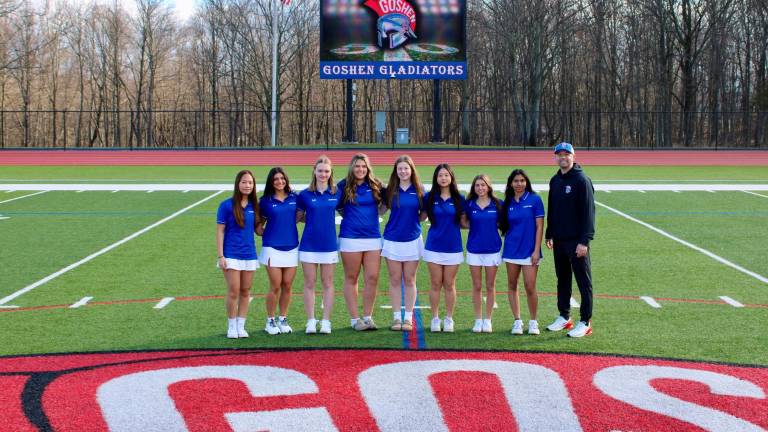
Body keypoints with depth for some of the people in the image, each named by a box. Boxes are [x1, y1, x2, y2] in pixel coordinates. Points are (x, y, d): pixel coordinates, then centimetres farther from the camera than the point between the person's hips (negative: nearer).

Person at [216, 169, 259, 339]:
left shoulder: (254, 206, 6)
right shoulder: (227, 205, -5)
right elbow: (220, 231, -4)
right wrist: (220, 256, -9)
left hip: (249, 255, 4)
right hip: (231, 254, -4)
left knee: (245, 292, 8)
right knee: (233, 291, -5)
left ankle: (241, 326, 17)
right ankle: (231, 327, 8)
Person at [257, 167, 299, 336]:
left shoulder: (294, 198, 6)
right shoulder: (265, 201, 2)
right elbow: (258, 224, 10)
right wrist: (262, 232, -5)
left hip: (291, 247, 2)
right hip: (272, 247, -2)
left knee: (287, 286, 4)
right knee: (275, 286, -3)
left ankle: (283, 319, 17)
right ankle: (270, 321, 10)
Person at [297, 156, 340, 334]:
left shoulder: (336, 193, 2)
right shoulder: (305, 195, -1)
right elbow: (298, 217, 8)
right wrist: (312, 220, -4)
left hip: (329, 244, 1)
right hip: (309, 244, -1)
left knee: (327, 283, 6)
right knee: (309, 283, 3)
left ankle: (326, 322, 11)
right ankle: (310, 321, 10)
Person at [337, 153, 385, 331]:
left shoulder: (375, 186, 5)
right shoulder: (344, 186, -1)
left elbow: (384, 206, 16)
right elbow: (336, 207, 7)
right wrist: (348, 216, 0)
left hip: (373, 237, 2)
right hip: (350, 238, -2)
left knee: (372, 278, -1)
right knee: (351, 279, 4)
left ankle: (368, 317, 10)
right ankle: (354, 319, 10)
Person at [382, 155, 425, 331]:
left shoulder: (419, 190, 1)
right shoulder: (391, 190, 0)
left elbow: (424, 213, 10)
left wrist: (413, 222, -2)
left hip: (412, 239, 0)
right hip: (392, 240, 0)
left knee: (409, 280, 5)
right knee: (395, 280, 4)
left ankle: (408, 318, 10)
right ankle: (396, 318, 11)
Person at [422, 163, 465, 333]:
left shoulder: (459, 198, 1)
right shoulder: (430, 197, 1)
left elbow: (463, 222, 8)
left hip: (453, 247, 0)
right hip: (434, 247, 0)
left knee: (449, 285, 5)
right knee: (435, 284, 5)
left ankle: (449, 319, 14)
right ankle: (435, 319, 13)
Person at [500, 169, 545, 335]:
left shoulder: (534, 199, -4)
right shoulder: (508, 203, 6)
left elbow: (539, 226, -5)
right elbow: (504, 226, 12)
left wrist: (536, 250, -10)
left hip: (529, 250, -4)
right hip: (511, 250, 4)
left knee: (530, 287, -5)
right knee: (512, 286, 6)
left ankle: (533, 322, 10)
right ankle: (517, 321, 15)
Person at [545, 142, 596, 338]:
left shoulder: (582, 180, -11)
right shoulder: (555, 181, 12)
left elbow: (588, 212, -15)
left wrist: (584, 241, -19)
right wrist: (549, 234, 16)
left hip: (576, 241, -7)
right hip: (559, 240, 7)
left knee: (584, 281, -1)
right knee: (562, 280, 14)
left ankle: (585, 322, 2)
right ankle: (564, 317, 25)